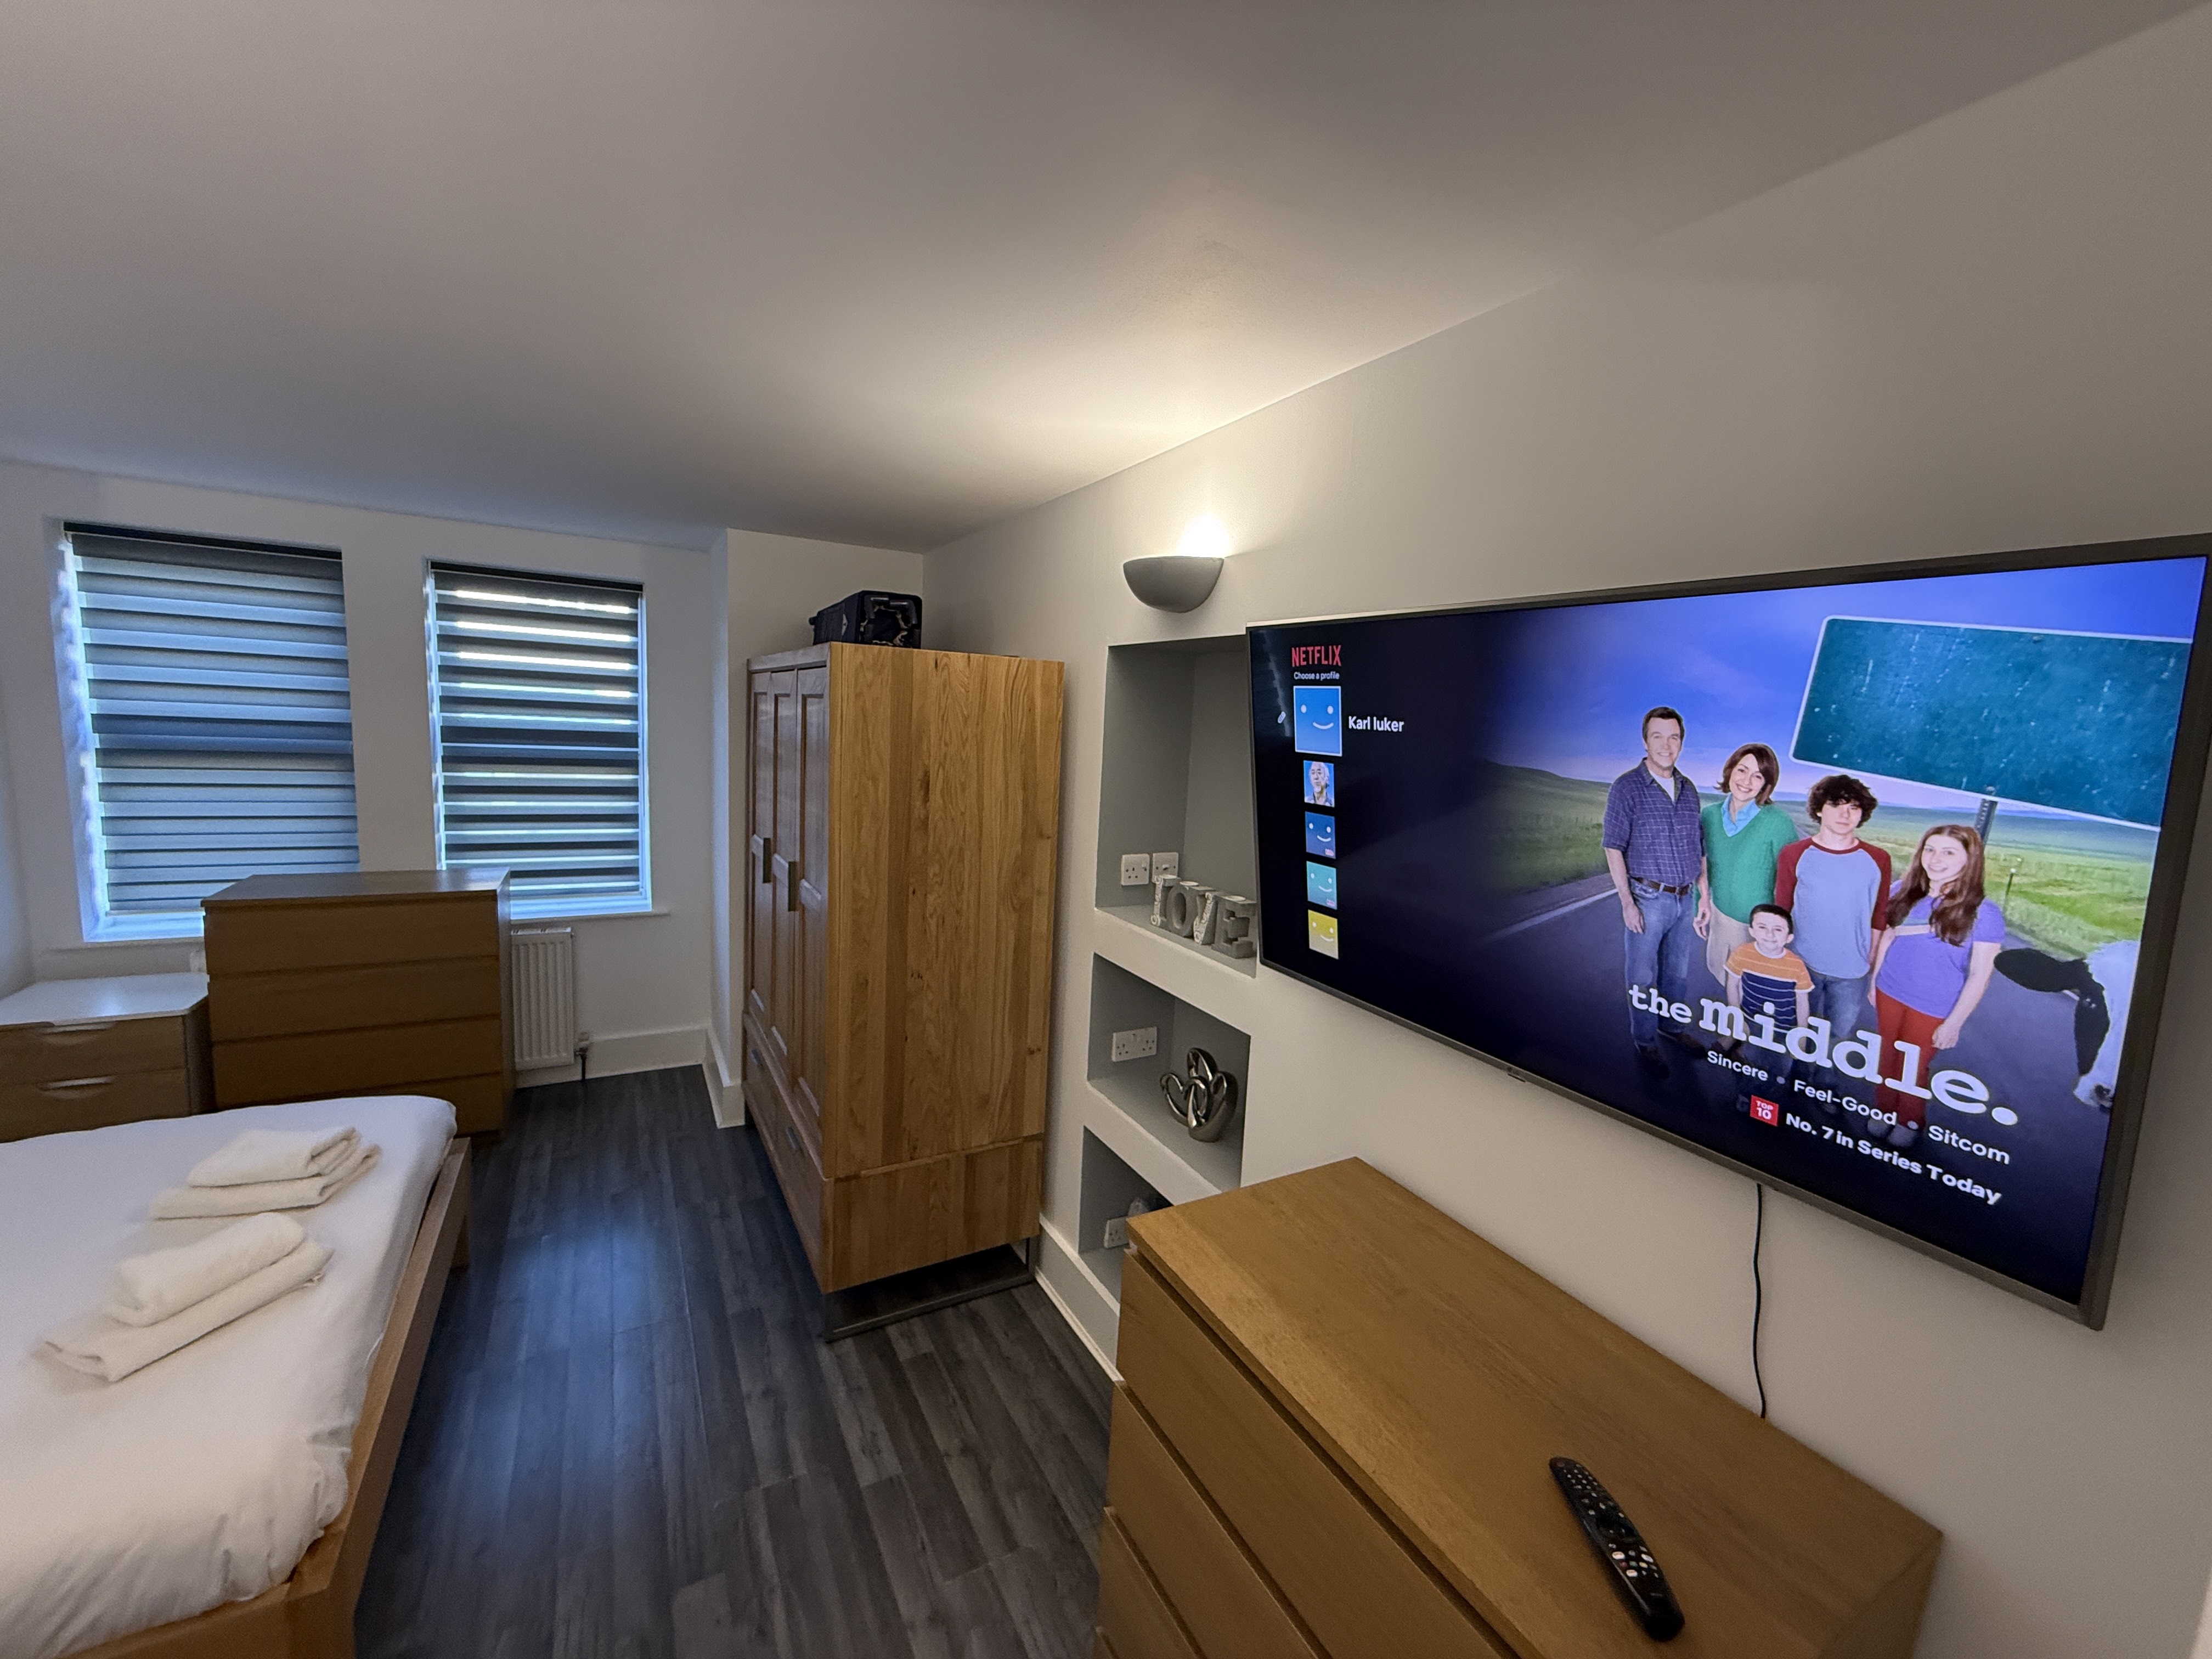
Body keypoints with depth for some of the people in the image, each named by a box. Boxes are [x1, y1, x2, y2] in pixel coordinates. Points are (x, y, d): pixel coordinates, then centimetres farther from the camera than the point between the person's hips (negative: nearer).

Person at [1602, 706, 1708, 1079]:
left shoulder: (1688, 789, 7)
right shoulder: (1627, 787, -10)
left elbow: (1699, 847, 13)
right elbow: (1614, 848, -11)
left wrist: (1704, 895, 9)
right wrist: (1627, 903, -14)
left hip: (1685, 898, 5)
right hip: (1647, 899, -5)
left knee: (1679, 972, 18)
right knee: (1643, 977, 5)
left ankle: (1675, 1026, 38)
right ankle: (1645, 1043, 21)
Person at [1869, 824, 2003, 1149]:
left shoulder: (1983, 914, -18)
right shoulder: (1905, 893, -7)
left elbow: (1980, 975, -13)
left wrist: (1954, 1023, -12)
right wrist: (1874, 981, 11)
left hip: (1934, 1009, -3)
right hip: (1890, 994, 3)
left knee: (1914, 1068, 15)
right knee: (1887, 1060, 19)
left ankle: (1910, 1122, 39)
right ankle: (1885, 1112, 40)